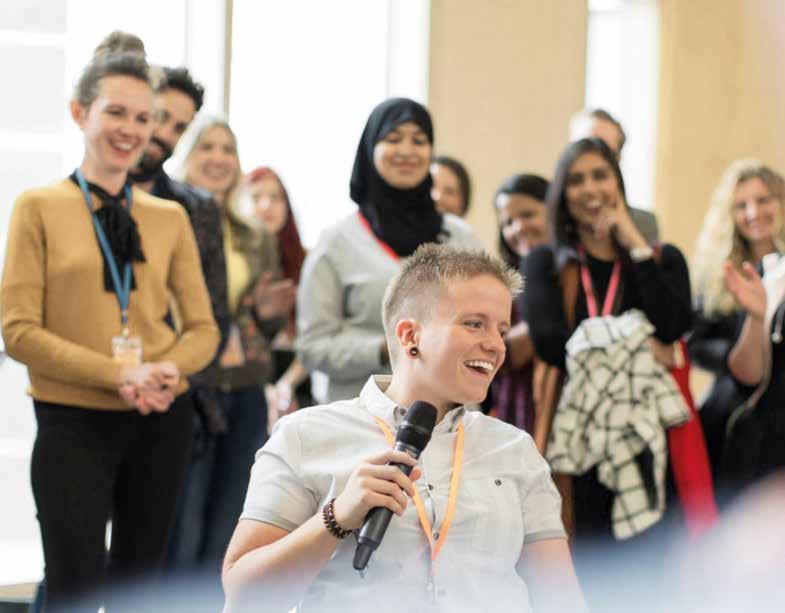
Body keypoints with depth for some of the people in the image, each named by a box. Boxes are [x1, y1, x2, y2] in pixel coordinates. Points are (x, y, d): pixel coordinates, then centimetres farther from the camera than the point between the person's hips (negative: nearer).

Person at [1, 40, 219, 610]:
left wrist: (167, 371, -14)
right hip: (73, 422, -4)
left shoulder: (170, 217, 8)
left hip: (162, 423, 4)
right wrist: (116, 375, -18)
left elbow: (203, 327, 8)